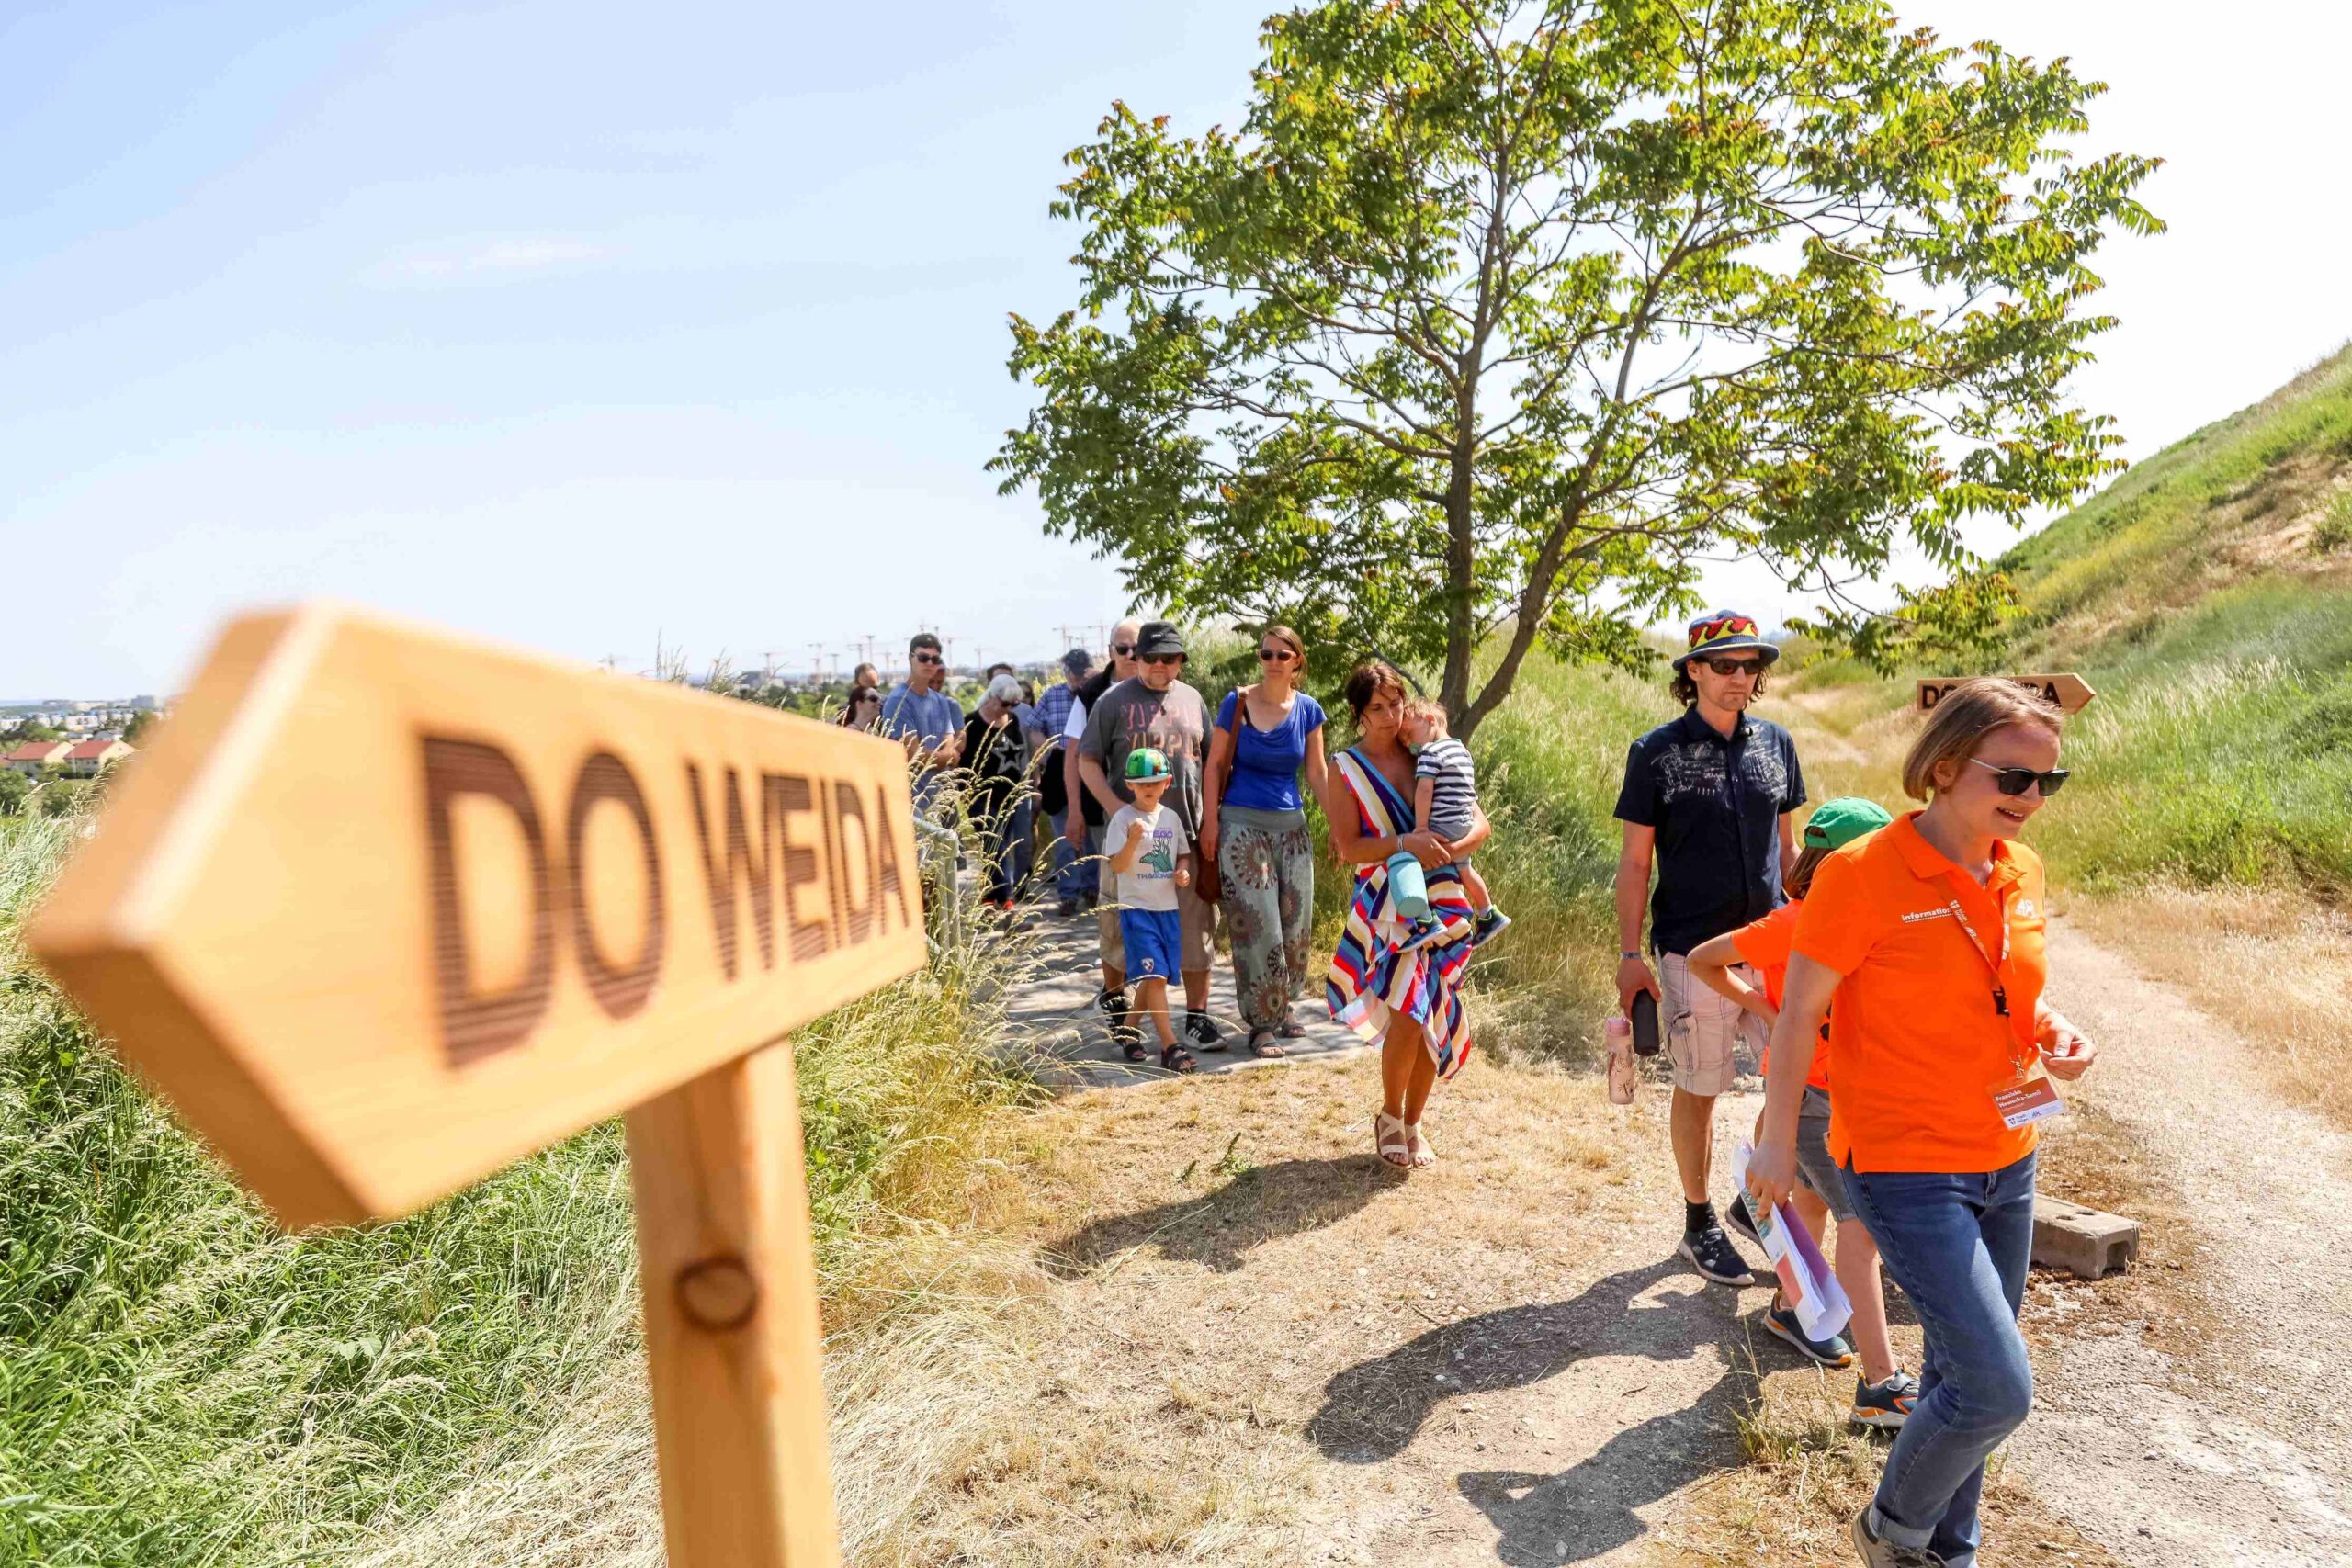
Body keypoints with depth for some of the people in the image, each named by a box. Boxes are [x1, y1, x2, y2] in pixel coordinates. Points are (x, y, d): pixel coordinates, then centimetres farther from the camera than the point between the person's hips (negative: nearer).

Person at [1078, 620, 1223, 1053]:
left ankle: (1197, 1016, 15)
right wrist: (1118, 809, -14)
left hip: (1188, 834, 3)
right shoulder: (1115, 701, -2)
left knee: (1196, 929, 4)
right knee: (1123, 929, 7)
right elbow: (1087, 762, -1)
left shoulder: (1192, 700, 10)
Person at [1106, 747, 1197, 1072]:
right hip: (1137, 908, -6)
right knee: (1154, 975, -13)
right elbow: (1117, 866, -14)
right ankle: (1170, 1047, -13)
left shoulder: (1171, 817, 9)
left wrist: (1183, 871, -1)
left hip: (1169, 908, 6)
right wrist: (1133, 841, -32)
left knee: (1153, 978, 13)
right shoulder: (1123, 819, -8)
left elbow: (1184, 854, 20)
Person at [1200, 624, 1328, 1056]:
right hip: (1242, 824, -3)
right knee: (1257, 926, -5)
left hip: (1291, 826, 4)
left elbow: (1317, 773, 7)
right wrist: (1210, 822, -6)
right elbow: (1215, 765, -1)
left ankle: (1280, 1008, 26)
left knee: (1294, 923, 8)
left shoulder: (1308, 710, 3)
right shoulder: (1236, 703, -5)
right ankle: (1262, 1024, 4)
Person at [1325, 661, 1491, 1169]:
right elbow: (1348, 847, -7)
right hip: (1387, 905, -3)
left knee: (1434, 1018, 4)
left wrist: (1452, 848, -13)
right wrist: (1404, 843, -22)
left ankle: (1413, 1124, 22)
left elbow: (1480, 823, 7)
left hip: (1441, 901, 3)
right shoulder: (1345, 768, 1)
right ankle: (1389, 1117, 9)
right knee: (1407, 1013, -16)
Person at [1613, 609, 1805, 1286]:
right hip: (1695, 951, -4)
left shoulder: (1775, 743, 7)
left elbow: (1786, 843, 15)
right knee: (1698, 1087, 6)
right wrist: (1630, 955, -7)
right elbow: (1635, 861, -3)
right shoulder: (1657, 753, -6)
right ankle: (1699, 1223, 24)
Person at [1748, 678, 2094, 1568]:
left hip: (2006, 1162, 7)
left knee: (1964, 1375, 18)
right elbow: (1800, 1011, -12)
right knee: (1997, 1388, -9)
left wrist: (2055, 1034, -4)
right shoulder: (1863, 874, -18)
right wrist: (1778, 1143, -9)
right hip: (1906, 1168, -7)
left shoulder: (2021, 874, 3)